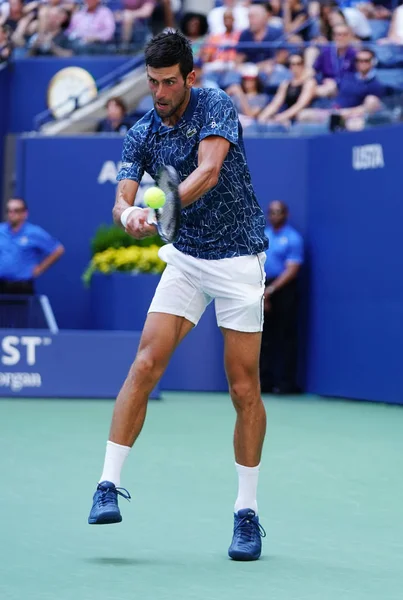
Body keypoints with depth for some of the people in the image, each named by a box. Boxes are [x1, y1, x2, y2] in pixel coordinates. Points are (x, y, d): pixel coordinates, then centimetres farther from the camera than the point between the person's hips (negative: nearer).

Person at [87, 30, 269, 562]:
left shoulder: (216, 107, -13)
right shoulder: (142, 134, 0)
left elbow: (209, 170, -29)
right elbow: (122, 200, -8)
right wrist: (129, 215, -33)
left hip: (239, 257, -4)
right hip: (186, 259, 4)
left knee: (244, 388, -2)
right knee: (145, 364, -12)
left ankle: (247, 513, 7)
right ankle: (109, 484, -11)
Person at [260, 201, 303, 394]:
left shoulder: (293, 238, -4)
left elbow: (292, 269, -11)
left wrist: (271, 289, -17)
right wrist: (261, 291, -1)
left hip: (283, 290, -5)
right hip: (264, 291, 5)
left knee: (285, 338, -5)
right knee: (265, 337, 6)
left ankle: (286, 382, -3)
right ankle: (264, 380, 10)